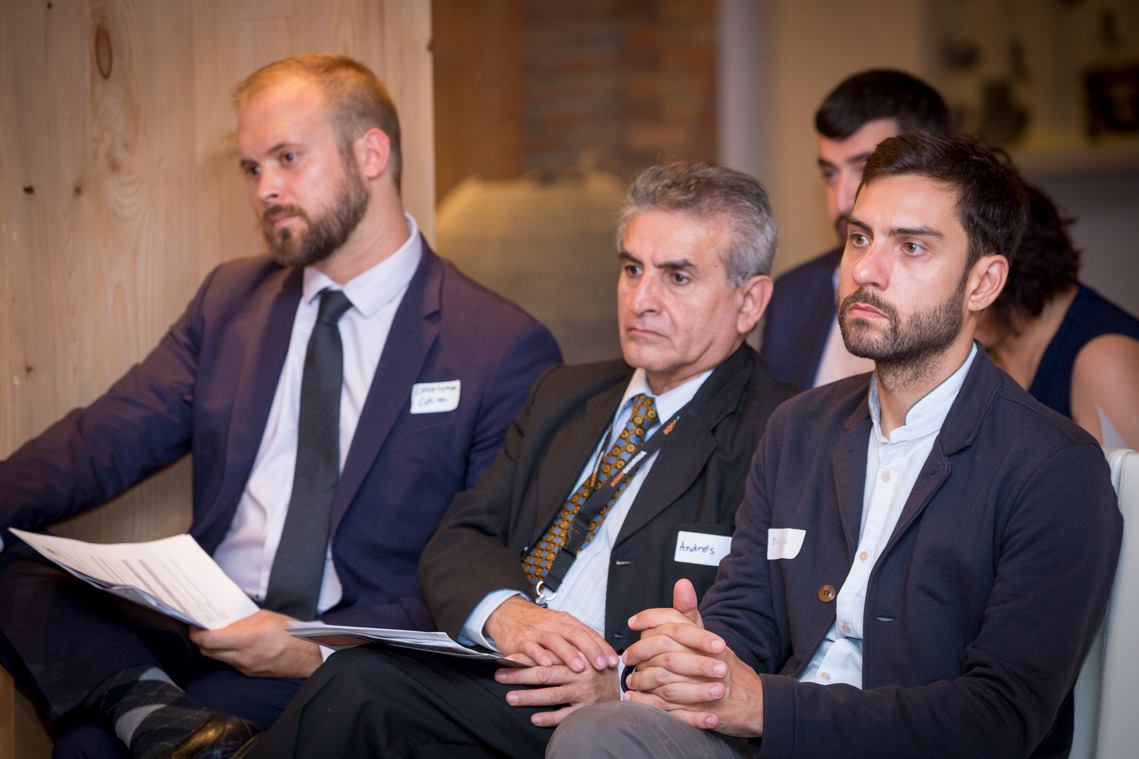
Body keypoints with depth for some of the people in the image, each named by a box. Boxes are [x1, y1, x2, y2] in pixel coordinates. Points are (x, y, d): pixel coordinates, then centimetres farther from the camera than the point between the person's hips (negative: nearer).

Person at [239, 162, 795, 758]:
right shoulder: (562, 396, 22)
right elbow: (457, 540, 12)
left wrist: (627, 681, -23)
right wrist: (503, 610, -11)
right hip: (496, 676, 6)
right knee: (358, 681, -27)